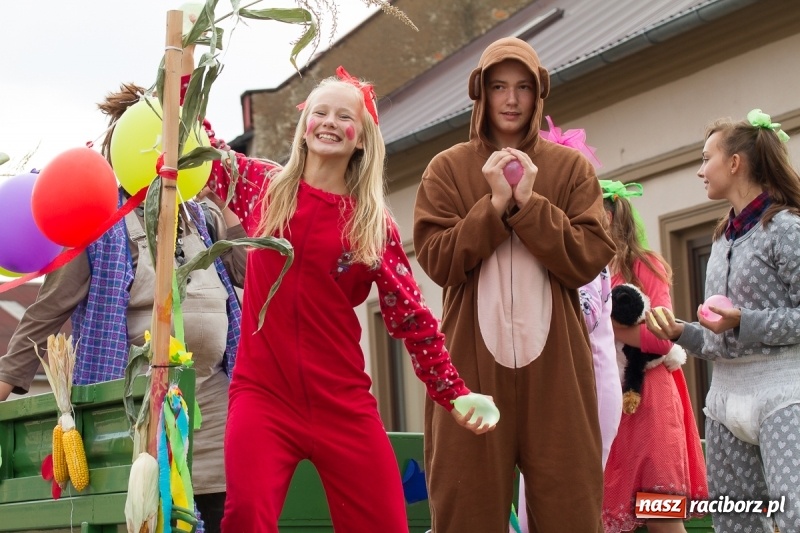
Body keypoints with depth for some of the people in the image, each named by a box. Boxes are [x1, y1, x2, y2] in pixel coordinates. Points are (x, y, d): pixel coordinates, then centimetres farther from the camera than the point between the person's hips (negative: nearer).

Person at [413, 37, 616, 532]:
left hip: (554, 362, 1)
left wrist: (529, 203, -11)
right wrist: (495, 204, -11)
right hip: (474, 361, 0)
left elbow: (590, 260, -2)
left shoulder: (573, 168, 9)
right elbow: (437, 260, -2)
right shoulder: (448, 168, 7)